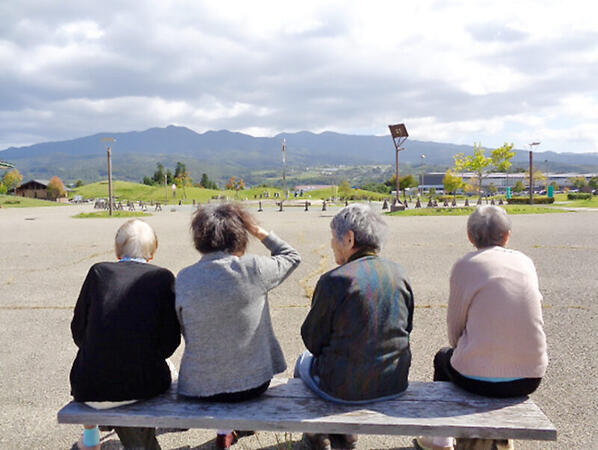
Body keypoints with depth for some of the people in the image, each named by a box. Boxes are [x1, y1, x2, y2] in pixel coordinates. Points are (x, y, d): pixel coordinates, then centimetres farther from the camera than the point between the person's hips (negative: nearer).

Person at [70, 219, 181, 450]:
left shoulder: (99, 271, 0)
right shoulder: (163, 277, -3)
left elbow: (78, 331, 6)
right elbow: (170, 340, -3)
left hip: (93, 389, 2)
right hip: (144, 385, -1)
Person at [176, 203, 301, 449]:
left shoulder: (183, 279, -9)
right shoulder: (252, 269, -17)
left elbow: (186, 332, 3)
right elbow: (291, 257, 2)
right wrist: (260, 232, 5)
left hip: (201, 388, 2)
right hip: (253, 383, -2)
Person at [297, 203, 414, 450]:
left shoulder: (334, 280, -20)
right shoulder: (399, 273, -3)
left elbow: (313, 341, -10)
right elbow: (407, 328, 8)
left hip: (344, 387, -5)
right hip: (395, 384, 5)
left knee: (305, 362, 27)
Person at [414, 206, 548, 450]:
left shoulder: (465, 265, -7)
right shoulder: (525, 262, 7)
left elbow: (454, 326, -2)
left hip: (480, 378, -4)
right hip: (531, 377, 4)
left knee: (443, 358, 28)